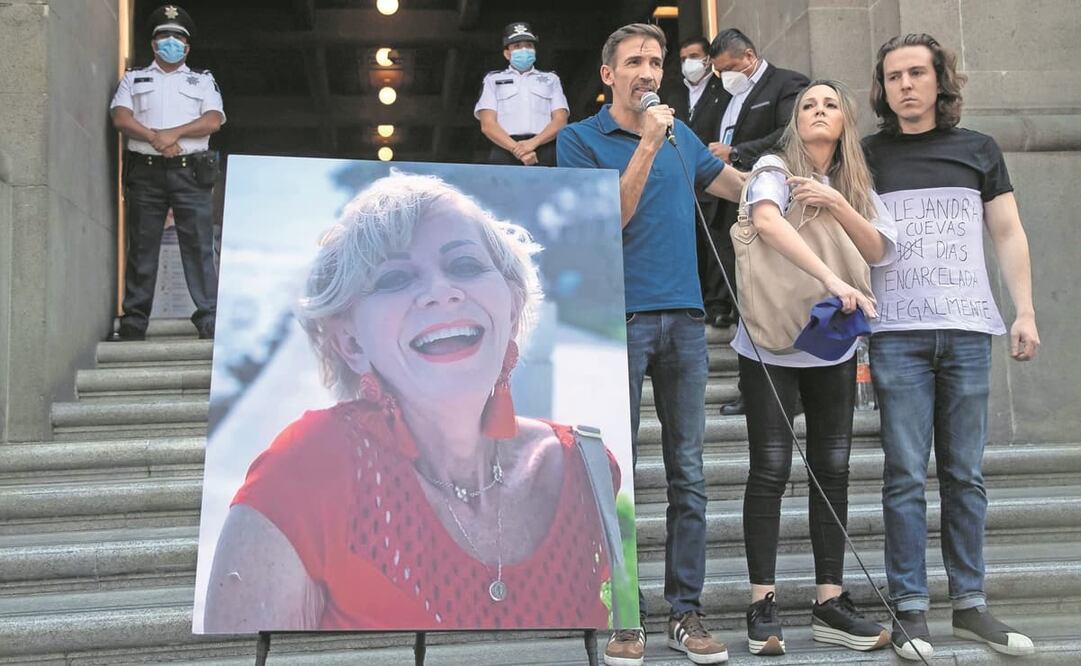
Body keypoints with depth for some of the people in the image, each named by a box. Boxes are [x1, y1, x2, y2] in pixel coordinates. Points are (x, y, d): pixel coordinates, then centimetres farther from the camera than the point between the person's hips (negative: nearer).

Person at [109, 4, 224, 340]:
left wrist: (174, 133, -12)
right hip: (145, 171, 1)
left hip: (190, 171, -1)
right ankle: (133, 322, 6)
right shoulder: (133, 79, 20)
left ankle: (209, 319, -7)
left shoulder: (203, 80, 18)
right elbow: (120, 117, 3)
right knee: (141, 247, 2)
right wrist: (154, 138, -13)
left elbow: (213, 121, 1)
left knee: (199, 245, -7)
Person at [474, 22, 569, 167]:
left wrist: (534, 142, -9)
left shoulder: (551, 79, 25)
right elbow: (487, 124, 7)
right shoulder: (493, 79, 21)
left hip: (544, 152, 0)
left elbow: (560, 121, 10)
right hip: (505, 150, 0)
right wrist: (517, 149, -10)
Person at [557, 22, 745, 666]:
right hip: (618, 318, -4)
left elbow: (739, 183, 30)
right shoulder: (580, 138, 4)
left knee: (689, 473, 4)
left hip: (684, 316, 4)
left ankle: (686, 610, 12)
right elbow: (611, 217, -7)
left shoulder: (681, 134, 18)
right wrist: (648, 146, -11)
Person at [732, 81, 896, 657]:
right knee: (771, 470, -4)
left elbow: (878, 251, 1)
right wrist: (831, 278, -37)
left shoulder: (856, 185, 12)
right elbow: (767, 221, -26)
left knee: (833, 469, 5)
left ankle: (830, 602, 12)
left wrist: (838, 205, -14)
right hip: (770, 342, -5)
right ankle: (763, 604, 3)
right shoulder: (774, 169, -4)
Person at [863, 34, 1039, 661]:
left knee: (965, 474, 6)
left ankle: (971, 602, 14)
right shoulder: (867, 155, 8)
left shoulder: (979, 150, 13)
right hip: (898, 333, -1)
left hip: (967, 329, 2)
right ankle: (911, 608, 4)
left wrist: (1025, 311, 5)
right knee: (907, 476, -2)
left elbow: (1009, 235, 13)